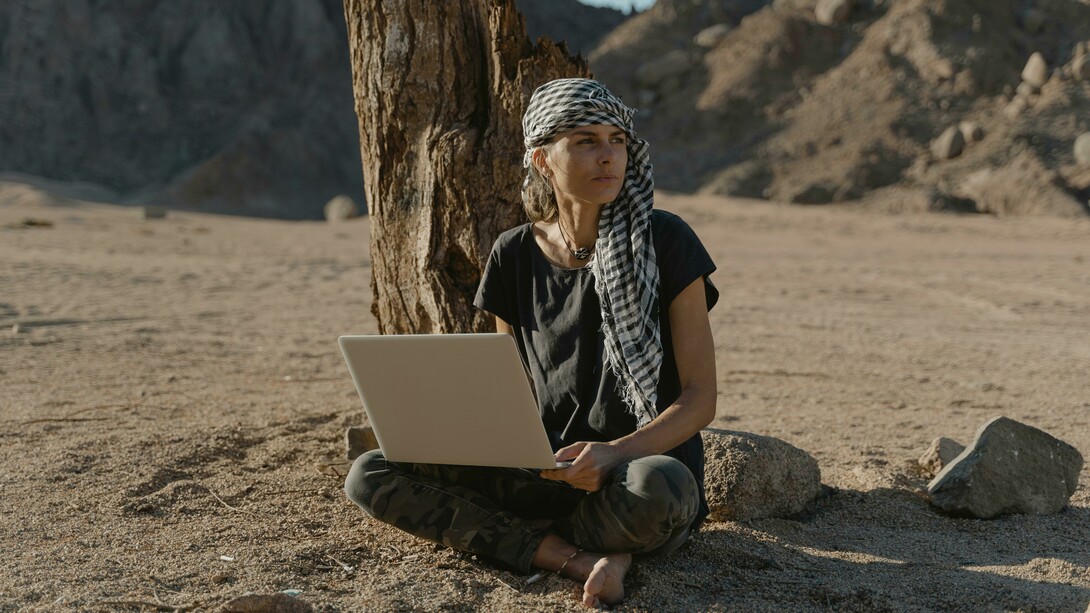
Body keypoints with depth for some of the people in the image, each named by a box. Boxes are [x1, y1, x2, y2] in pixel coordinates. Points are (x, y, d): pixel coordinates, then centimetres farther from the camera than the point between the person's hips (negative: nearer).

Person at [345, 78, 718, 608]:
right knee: (369, 476, -14)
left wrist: (614, 453, -24)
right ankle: (581, 558, -20)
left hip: (647, 462, -4)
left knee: (651, 488, -42)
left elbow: (700, 397, -7)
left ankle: (536, 537, -9)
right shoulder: (515, 257, 6)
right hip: (547, 469, 5)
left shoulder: (664, 242, -6)